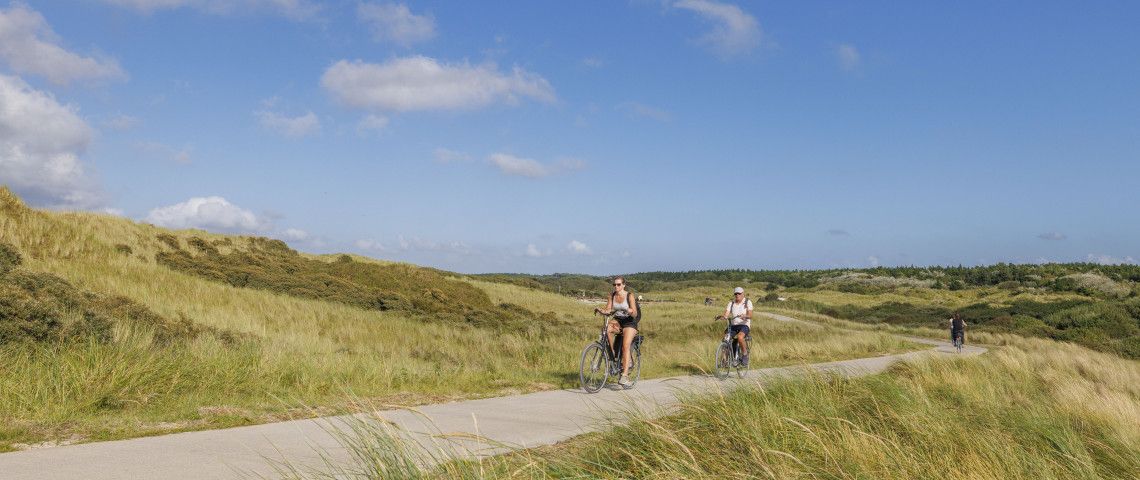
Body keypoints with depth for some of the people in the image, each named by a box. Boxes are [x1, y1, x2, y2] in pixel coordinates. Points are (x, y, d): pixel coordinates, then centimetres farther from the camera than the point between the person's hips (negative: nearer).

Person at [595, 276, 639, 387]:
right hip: (617, 320, 4)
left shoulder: (629, 296, -12)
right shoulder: (612, 295, 1)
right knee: (608, 330, -32)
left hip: (629, 322, -4)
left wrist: (630, 311, -38)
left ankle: (625, 376, -25)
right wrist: (600, 311, -23)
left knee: (625, 346, -21)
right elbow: (608, 310, -2)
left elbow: (635, 314, -16)